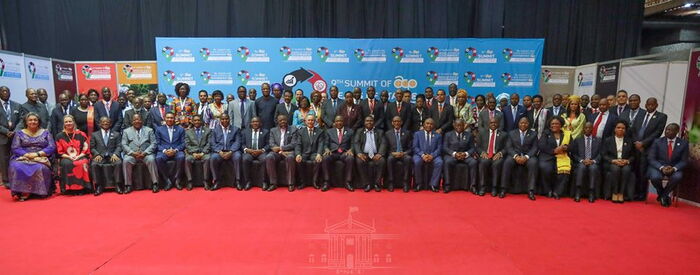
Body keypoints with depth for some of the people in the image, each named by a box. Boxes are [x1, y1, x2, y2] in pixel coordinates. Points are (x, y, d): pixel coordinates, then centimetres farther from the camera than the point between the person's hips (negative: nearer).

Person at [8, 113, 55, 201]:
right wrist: (27, 154, -14)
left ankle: (26, 193, -24)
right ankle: (20, 191, -24)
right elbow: (15, 148, 5)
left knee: (40, 168, -35)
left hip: (41, 159, -1)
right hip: (22, 158, 2)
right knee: (16, 167, -32)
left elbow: (52, 147, 2)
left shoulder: (45, 132, 13)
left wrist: (38, 154, -13)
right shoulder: (19, 133, 15)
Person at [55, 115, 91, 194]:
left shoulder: (81, 134, 8)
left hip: (80, 157, -1)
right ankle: (67, 187, -26)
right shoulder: (59, 136, 10)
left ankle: (83, 187, -27)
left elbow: (86, 149, 5)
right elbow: (60, 152, 7)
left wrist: (78, 156, -11)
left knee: (83, 163, -35)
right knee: (66, 163, -35)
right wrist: (69, 157, -11)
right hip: (66, 157, 1)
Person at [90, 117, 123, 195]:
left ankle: (117, 185, -28)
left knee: (118, 163, -33)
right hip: (100, 156, 1)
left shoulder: (116, 134, 20)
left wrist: (115, 154, -12)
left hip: (112, 156, -1)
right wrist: (97, 155, -9)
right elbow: (92, 148, 12)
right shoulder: (94, 134, 21)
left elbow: (119, 146, 8)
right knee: (94, 164, -32)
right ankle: (99, 186, -23)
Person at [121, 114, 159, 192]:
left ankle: (155, 183, -27)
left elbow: (154, 144, 4)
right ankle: (127, 185, -21)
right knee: (126, 161, -30)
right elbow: (124, 145, 5)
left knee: (151, 159, -32)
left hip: (146, 154, -1)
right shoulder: (126, 131, 16)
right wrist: (133, 153, -13)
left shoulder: (149, 130, 13)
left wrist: (145, 153, -12)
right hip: (131, 154, 1)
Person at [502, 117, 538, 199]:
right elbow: (508, 147, 3)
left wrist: (526, 157, -18)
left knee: (533, 163, -33)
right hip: (514, 155, 0)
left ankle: (531, 191, -30)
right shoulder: (511, 133, 14)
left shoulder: (533, 134, 13)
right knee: (507, 162, -32)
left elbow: (534, 148, 1)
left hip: (528, 156, 0)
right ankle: (503, 189, -28)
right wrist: (515, 156, -17)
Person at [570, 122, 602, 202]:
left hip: (594, 163, 0)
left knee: (593, 168, -35)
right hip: (581, 163, 0)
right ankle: (578, 192, -38)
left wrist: (593, 161, -13)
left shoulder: (598, 140, 19)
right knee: (582, 167, -35)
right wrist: (582, 160, -11)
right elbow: (573, 154, 8)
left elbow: (600, 154, 7)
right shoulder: (577, 140, 18)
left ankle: (591, 193, -32)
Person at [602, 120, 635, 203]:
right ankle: (614, 193, -28)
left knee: (626, 169, -34)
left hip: (625, 163, 1)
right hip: (612, 163, -1)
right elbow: (604, 155, 4)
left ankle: (621, 194, -30)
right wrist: (614, 161, -14)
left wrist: (627, 161, -10)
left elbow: (633, 156, 11)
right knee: (616, 168, -35)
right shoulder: (608, 140, 12)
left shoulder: (629, 141, 16)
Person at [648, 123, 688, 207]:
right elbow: (651, 159, -4)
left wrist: (674, 168, -19)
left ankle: (663, 195, -8)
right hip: (658, 167, -1)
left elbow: (684, 161, 2)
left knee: (678, 177, -33)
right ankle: (663, 195, -1)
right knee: (655, 177, -33)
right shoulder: (657, 142, 0)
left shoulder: (683, 143, 3)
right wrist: (662, 168, -22)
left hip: (674, 169, 1)